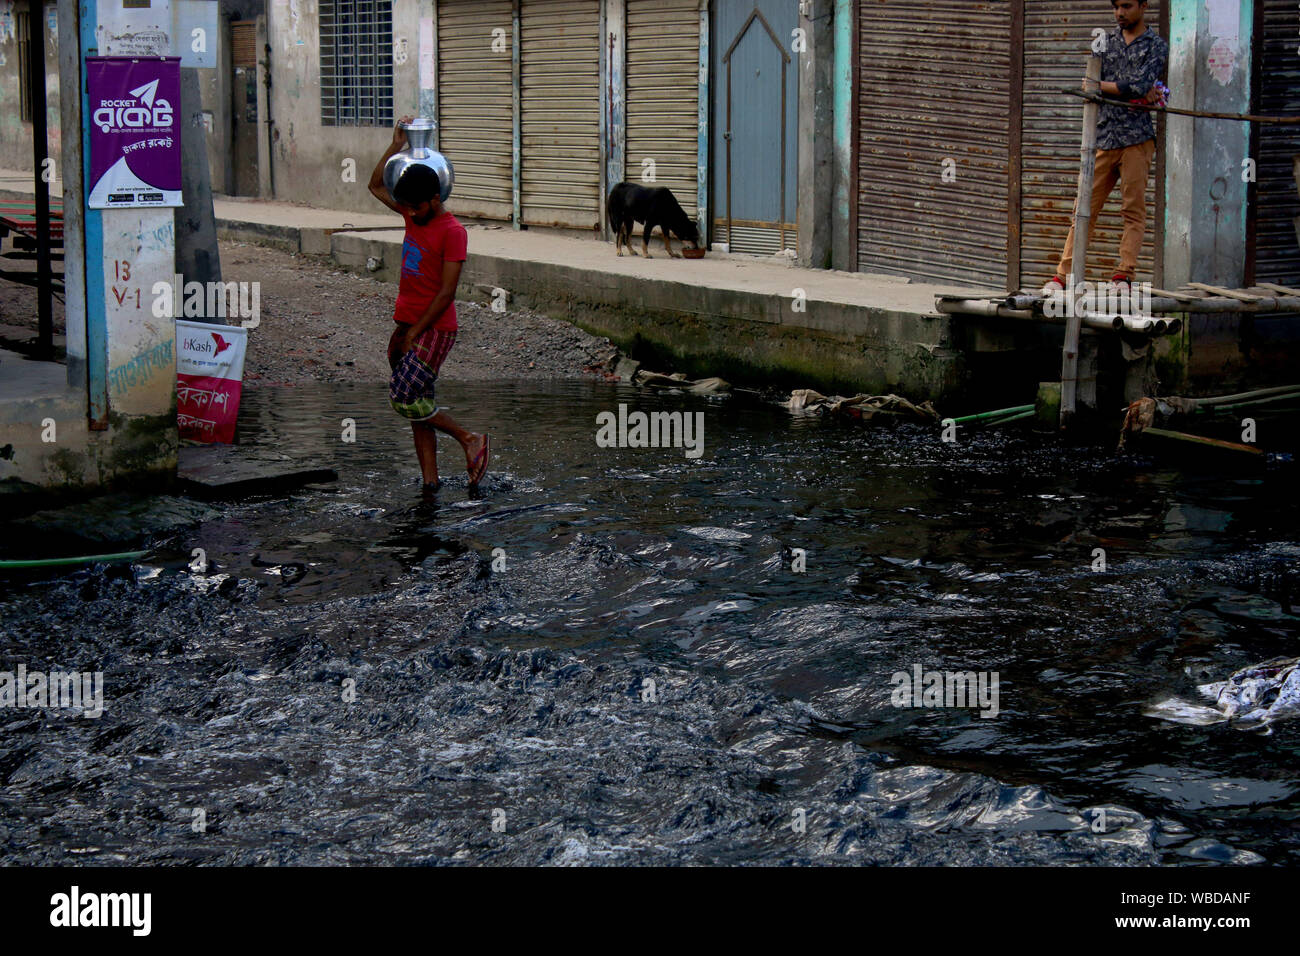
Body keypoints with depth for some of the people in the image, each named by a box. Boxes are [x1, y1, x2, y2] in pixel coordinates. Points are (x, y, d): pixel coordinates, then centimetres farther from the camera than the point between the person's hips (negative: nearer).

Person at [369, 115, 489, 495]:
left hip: (434, 329, -8)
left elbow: (446, 293, -17)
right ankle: (430, 477, 8)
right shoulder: (414, 215, 9)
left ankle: (470, 440, -4)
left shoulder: (452, 231, -14)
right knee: (415, 402, 5)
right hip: (406, 327, 8)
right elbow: (376, 186, 22)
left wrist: (413, 334, -16)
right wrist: (396, 146, 9)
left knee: (404, 397, -17)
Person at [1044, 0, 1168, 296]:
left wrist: (1098, 86, -3)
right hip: (1104, 137, 3)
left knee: (1134, 208, -6)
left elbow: (1139, 84, -10)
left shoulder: (1157, 46, 5)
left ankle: (1124, 275, -7)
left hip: (1137, 138, -3)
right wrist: (1137, 93, -9)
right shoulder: (1106, 41, 16)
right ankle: (1064, 275, 2)